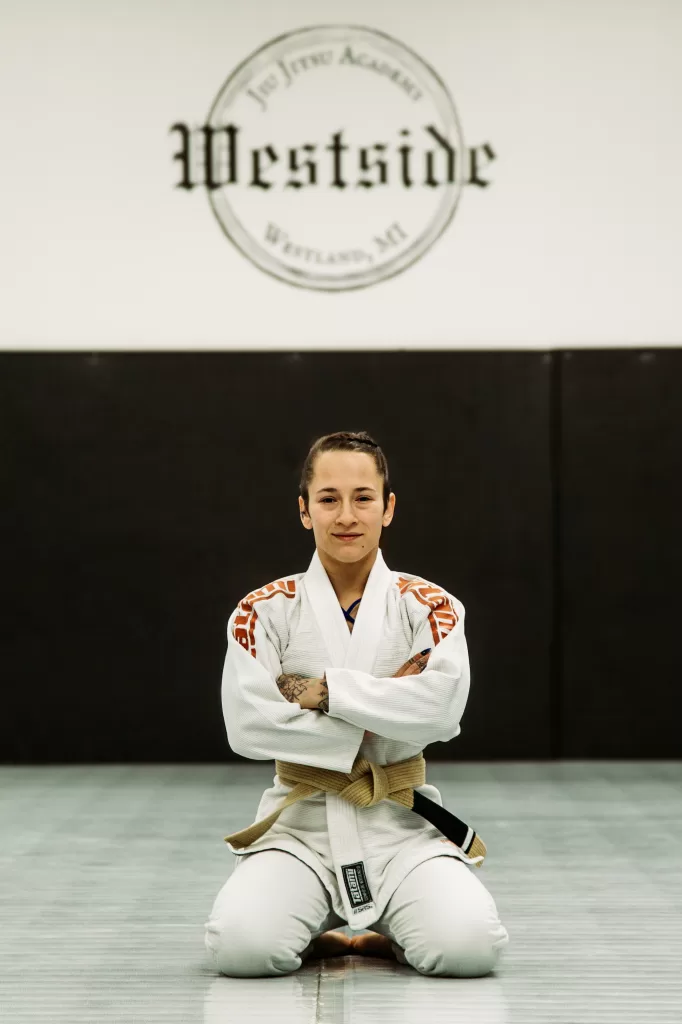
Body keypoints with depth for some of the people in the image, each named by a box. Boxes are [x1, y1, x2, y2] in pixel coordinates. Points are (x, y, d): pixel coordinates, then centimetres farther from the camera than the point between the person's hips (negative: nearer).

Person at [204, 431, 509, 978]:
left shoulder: (428, 606, 2)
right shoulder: (266, 611, 2)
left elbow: (442, 708, -16)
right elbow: (247, 726, -11)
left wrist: (326, 690, -16)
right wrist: (378, 717, -12)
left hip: (400, 824, 0)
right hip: (299, 824, 0)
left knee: (468, 944, -27)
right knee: (242, 945, -29)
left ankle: (389, 937, 9)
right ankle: (314, 939, 7)